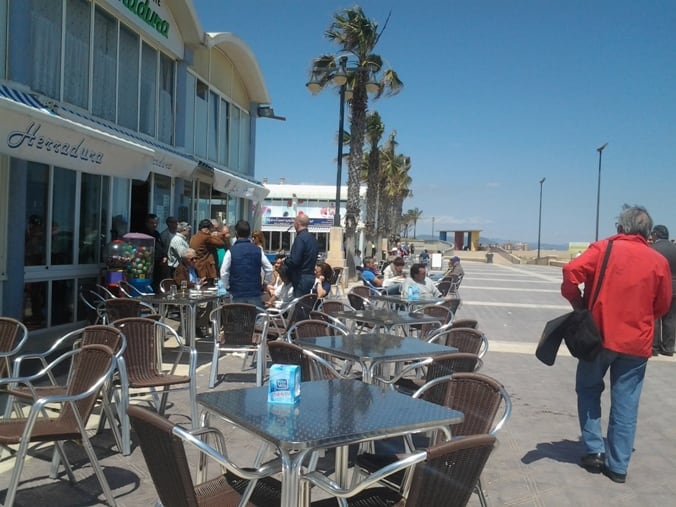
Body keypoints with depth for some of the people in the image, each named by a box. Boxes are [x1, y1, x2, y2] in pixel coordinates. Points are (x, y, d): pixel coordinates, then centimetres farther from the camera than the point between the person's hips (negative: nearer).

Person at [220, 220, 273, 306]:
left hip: (238, 294, -1)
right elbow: (269, 269, 4)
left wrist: (227, 287, 7)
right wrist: (264, 283, 16)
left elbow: (224, 272, -8)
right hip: (255, 293, 2)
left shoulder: (231, 251, -5)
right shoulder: (258, 250, 2)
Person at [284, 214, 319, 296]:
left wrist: (284, 260, -2)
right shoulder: (313, 238, 12)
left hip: (301, 278, -9)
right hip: (311, 276, 9)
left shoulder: (300, 238, -15)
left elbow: (294, 261, -22)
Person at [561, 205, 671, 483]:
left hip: (599, 334, -1)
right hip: (637, 342, 2)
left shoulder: (603, 248, -4)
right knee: (625, 403, 8)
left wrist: (578, 303, -4)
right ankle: (618, 465, 14)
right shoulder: (659, 261, 1)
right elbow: (662, 306, 8)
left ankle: (594, 451, 14)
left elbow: (572, 270, -18)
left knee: (588, 390, 17)